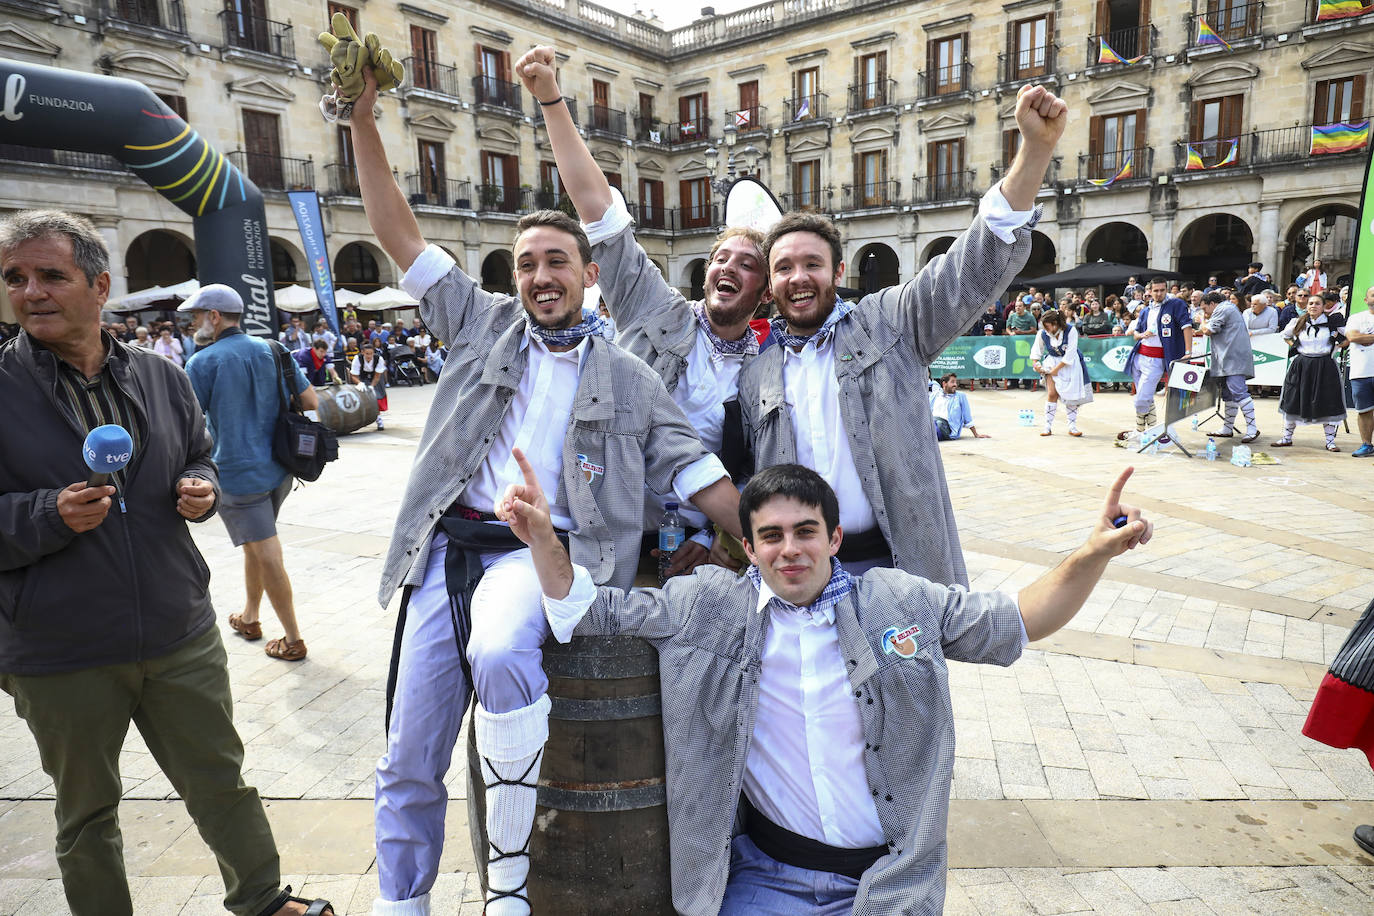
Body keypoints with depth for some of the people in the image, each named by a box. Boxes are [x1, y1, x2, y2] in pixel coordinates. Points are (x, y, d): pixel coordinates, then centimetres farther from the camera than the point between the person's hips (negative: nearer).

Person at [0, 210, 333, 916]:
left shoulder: (162, 378, 4)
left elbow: (200, 457, 17)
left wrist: (202, 490, -5)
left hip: (181, 634, 3)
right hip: (58, 657, -2)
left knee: (221, 782, 16)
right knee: (87, 811, 18)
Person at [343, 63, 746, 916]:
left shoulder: (628, 377, 8)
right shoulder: (483, 322, 12)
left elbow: (700, 477, 5)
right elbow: (397, 231, 12)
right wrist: (364, 117, 7)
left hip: (542, 551, -3)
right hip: (447, 547, 3)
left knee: (500, 654, -37)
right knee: (409, 765, 7)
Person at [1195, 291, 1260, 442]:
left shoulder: (1223, 309, -5)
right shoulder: (1228, 309, 28)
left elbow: (1208, 330, -10)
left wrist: (1203, 322, 9)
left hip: (1234, 359, -11)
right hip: (1228, 361, 11)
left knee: (1238, 392, -16)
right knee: (1227, 394, 13)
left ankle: (1252, 428, -19)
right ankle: (1227, 429, 19)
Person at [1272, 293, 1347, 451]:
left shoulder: (1333, 322, -1)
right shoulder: (1299, 323, 6)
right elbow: (1285, 335, 23)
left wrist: (1336, 346, -1)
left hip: (1325, 366, -2)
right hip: (1301, 365, 2)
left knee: (1327, 405, -1)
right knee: (1293, 401, 5)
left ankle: (1330, 441, 8)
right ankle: (1287, 438, 14)